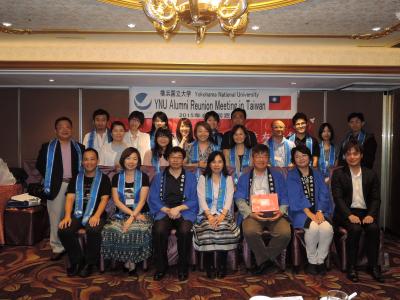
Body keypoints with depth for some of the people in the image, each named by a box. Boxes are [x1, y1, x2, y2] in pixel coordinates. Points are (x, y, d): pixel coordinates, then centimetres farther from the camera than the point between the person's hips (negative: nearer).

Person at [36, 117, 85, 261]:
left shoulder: (80, 148, 10)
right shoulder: (47, 147, 7)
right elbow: (40, 165, 7)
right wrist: (50, 179, 0)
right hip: (57, 186, -1)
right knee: (56, 218, 3)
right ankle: (57, 247, 15)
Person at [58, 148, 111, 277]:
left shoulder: (103, 178, 8)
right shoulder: (76, 178, 17)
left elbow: (104, 199, -3)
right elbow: (70, 198, 6)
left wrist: (96, 215, -21)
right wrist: (67, 216, -12)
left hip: (95, 214, -3)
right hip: (77, 213, 3)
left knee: (93, 230, -35)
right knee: (63, 230, -25)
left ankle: (89, 262, -9)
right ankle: (77, 260, -2)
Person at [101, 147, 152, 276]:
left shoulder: (143, 177, 3)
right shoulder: (116, 177, 9)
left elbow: (142, 201, -5)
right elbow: (116, 200, 0)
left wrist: (132, 217, -19)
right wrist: (132, 214, -12)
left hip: (140, 214, -2)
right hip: (122, 214, 2)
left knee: (138, 232, -32)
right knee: (110, 231, -27)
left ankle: (132, 261, -7)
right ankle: (126, 260, -5)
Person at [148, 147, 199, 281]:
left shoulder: (190, 177, 13)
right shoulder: (159, 177, 15)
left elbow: (194, 200, 4)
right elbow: (153, 199, 5)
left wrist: (178, 208, -12)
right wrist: (167, 210, -11)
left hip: (184, 211, -1)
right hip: (164, 211, 1)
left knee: (184, 231, -32)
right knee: (158, 231, -30)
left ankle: (183, 267, -9)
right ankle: (161, 267, -8)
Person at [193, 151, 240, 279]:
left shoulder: (228, 179, 13)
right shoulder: (203, 178, 12)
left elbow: (229, 199, 0)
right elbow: (201, 199, -1)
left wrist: (222, 215, -18)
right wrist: (210, 216, -17)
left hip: (223, 213, 0)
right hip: (207, 213, 0)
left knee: (223, 227, -31)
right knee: (207, 228, -30)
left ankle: (221, 266, -15)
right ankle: (209, 267, -15)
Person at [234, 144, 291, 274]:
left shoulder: (277, 176, 20)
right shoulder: (244, 178, 18)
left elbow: (284, 197, 12)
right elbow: (239, 199, 6)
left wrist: (281, 211, -10)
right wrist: (251, 213, -12)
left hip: (273, 213, 1)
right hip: (253, 213, -1)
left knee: (285, 232, -29)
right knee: (249, 231, -34)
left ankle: (263, 260, -4)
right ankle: (264, 260, -6)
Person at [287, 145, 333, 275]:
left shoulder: (317, 174, 17)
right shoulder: (291, 175, 6)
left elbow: (324, 194, 5)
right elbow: (296, 197, -8)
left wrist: (320, 211, -14)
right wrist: (309, 214, -20)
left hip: (318, 211, 3)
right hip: (300, 212, -3)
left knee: (327, 228, -28)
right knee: (313, 227, -32)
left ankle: (320, 260, -8)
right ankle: (312, 261, -10)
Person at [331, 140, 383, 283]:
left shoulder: (371, 174, 10)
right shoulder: (338, 174, 2)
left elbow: (376, 198, 6)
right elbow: (338, 198, -7)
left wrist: (371, 215, -13)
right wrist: (350, 215, -21)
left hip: (366, 212, 3)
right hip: (346, 212, -2)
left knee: (374, 228, -27)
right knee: (355, 229, -30)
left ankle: (373, 265, -9)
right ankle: (351, 266, -14)